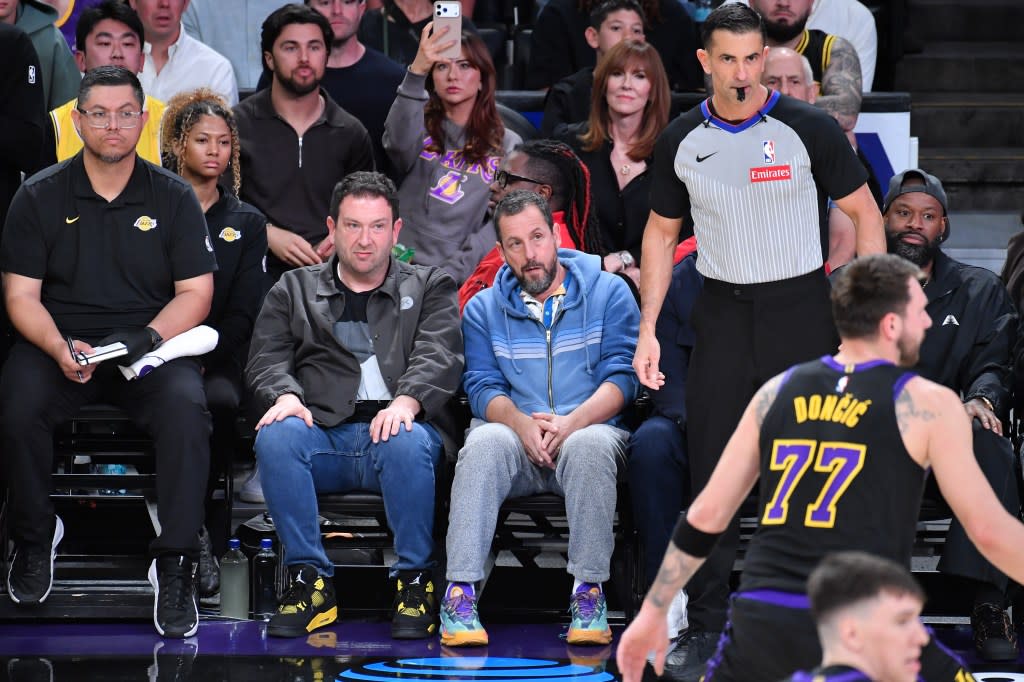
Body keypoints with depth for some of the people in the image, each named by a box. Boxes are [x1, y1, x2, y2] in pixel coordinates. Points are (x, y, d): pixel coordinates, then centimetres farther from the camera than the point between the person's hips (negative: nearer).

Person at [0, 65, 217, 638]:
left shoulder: (173, 197, 7)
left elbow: (195, 294, 4)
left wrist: (148, 338, -16)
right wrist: (61, 348, -18)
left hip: (153, 342, 0)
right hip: (59, 340, 0)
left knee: (187, 409, -32)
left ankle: (175, 564, -24)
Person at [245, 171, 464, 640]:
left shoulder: (431, 287, 20)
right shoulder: (294, 291, 24)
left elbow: (440, 356, 3)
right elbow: (266, 359, 10)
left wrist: (407, 400, -20)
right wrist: (286, 396, -15)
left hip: (395, 426, -1)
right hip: (325, 435, 1)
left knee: (408, 443, -38)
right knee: (276, 435, -33)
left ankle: (415, 581, -23)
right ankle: (310, 582, -25)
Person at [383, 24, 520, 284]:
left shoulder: (508, 145, 11)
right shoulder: (421, 127, 12)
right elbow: (399, 143, -12)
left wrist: (453, 273, -11)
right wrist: (416, 73, -25)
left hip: (462, 275, -1)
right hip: (404, 268, 1)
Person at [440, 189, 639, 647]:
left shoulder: (609, 293, 9)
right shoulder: (483, 309, 16)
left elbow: (622, 377, -2)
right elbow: (483, 387, 5)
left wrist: (570, 423, -20)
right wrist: (521, 424, -18)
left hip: (586, 431, -1)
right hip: (515, 441, 1)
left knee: (591, 444, -38)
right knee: (485, 442, -34)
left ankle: (588, 593, -32)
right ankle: (460, 592, -39)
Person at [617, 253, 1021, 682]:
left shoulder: (777, 392, 13)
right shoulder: (928, 405, 1)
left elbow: (705, 517, 15)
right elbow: (989, 532, 0)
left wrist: (653, 611, 23)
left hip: (760, 622, 4)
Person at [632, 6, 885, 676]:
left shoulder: (809, 129, -7)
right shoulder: (682, 141, 2)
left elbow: (865, 215, -1)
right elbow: (662, 232, 13)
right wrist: (648, 331, 6)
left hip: (801, 307, -2)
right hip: (723, 312, 3)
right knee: (711, 470, -1)